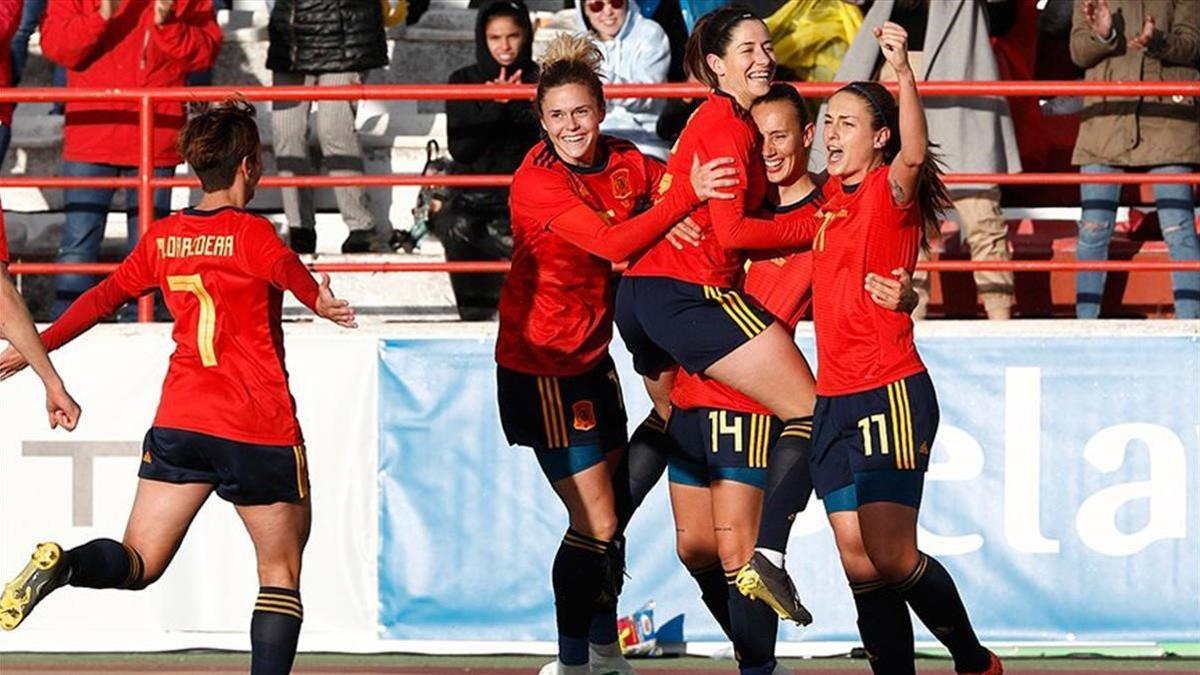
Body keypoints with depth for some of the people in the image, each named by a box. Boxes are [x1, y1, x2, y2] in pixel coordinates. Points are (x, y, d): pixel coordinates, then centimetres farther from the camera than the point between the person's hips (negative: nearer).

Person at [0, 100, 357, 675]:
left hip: (179, 421, 4)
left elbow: (104, 296, 18)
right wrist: (319, 299, -43)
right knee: (281, 573, 8)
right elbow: (285, 267, -29)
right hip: (261, 429, -4)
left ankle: (63, 565, -26)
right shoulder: (250, 233, -6)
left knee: (138, 563, 4)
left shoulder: (161, 238, 9)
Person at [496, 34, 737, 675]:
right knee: (595, 522, -7)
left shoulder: (624, 161, -3)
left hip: (592, 354, 7)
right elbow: (613, 243, -31)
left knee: (613, 513, 14)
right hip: (541, 364, -7)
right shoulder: (536, 182, -21)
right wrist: (687, 194, -38)